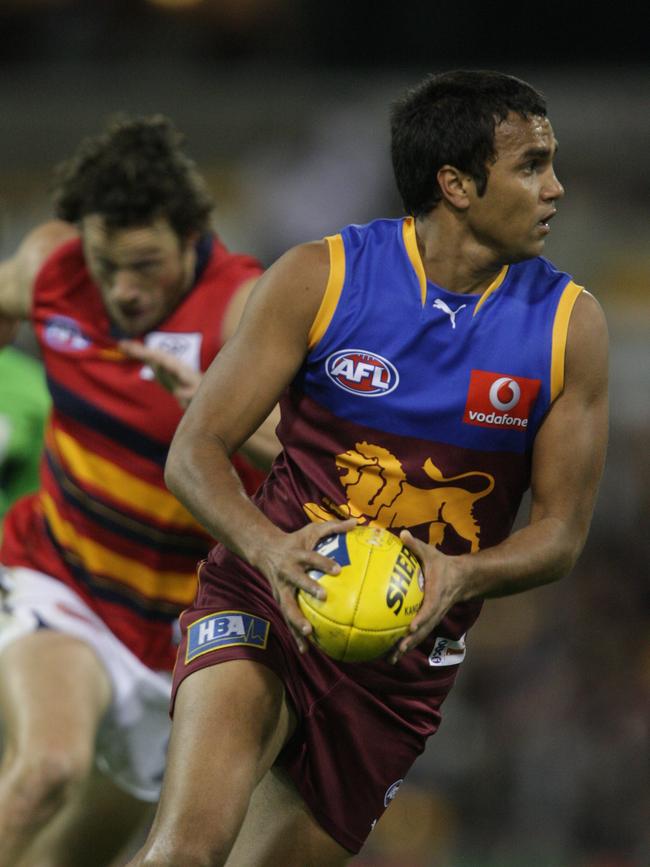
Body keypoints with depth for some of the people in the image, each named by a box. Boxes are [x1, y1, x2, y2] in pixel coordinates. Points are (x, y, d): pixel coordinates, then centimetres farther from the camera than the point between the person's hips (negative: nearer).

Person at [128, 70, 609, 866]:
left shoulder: (571, 326, -3)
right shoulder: (320, 278, -8)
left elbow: (560, 530, 1)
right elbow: (194, 452, -8)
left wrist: (459, 576, -21)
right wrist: (270, 547, -29)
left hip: (406, 656, 3)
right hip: (268, 599, -3)